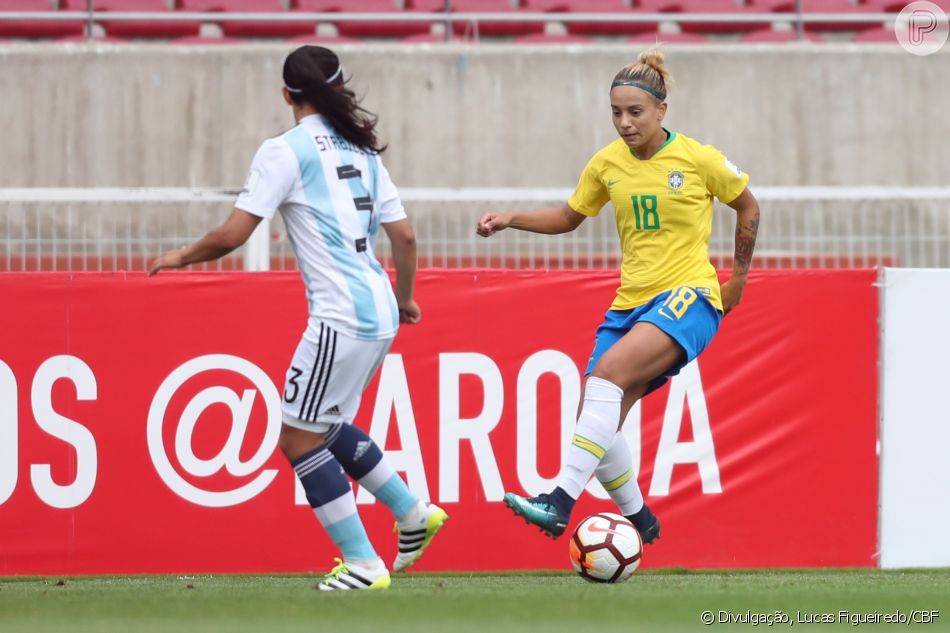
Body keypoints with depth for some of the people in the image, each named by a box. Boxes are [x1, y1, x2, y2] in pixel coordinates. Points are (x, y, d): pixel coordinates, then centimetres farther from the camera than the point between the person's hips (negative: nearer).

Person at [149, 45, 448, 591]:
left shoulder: (285, 152, -7)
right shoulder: (361, 152, 13)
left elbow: (232, 235, -10)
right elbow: (404, 236, 15)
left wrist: (182, 257, 9)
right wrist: (405, 298, 31)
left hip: (341, 317, -8)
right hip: (379, 314, 8)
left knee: (300, 438, 2)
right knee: (327, 427, 24)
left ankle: (363, 564, 0)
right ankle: (414, 515, 22)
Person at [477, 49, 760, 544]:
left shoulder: (698, 159, -6)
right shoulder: (607, 164, 5)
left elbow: (748, 208, 9)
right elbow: (569, 216, 21)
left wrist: (738, 278, 11)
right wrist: (509, 220, 6)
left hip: (689, 297, -6)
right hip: (631, 301, 6)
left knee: (611, 369, -32)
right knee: (594, 422, -4)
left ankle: (561, 502, -40)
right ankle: (638, 520, 23)